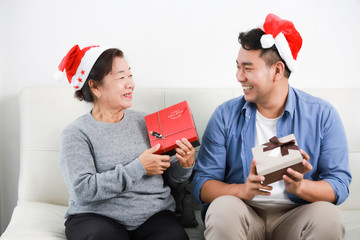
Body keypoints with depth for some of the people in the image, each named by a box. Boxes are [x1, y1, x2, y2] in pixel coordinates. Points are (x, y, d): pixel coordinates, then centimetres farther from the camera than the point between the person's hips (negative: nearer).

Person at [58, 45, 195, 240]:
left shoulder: (145, 122, 13)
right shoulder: (75, 134, -1)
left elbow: (168, 178, 18)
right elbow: (83, 190, -15)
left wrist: (184, 166, -5)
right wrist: (139, 168, -14)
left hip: (154, 215, 3)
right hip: (97, 217, -3)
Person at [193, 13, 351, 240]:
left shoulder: (323, 115, -1)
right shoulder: (226, 116, 1)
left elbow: (339, 184, -4)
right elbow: (203, 183, -3)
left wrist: (300, 187, -26)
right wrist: (242, 190, -24)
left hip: (295, 216, 1)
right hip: (245, 213, 0)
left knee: (328, 216, -31)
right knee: (223, 208, -33)